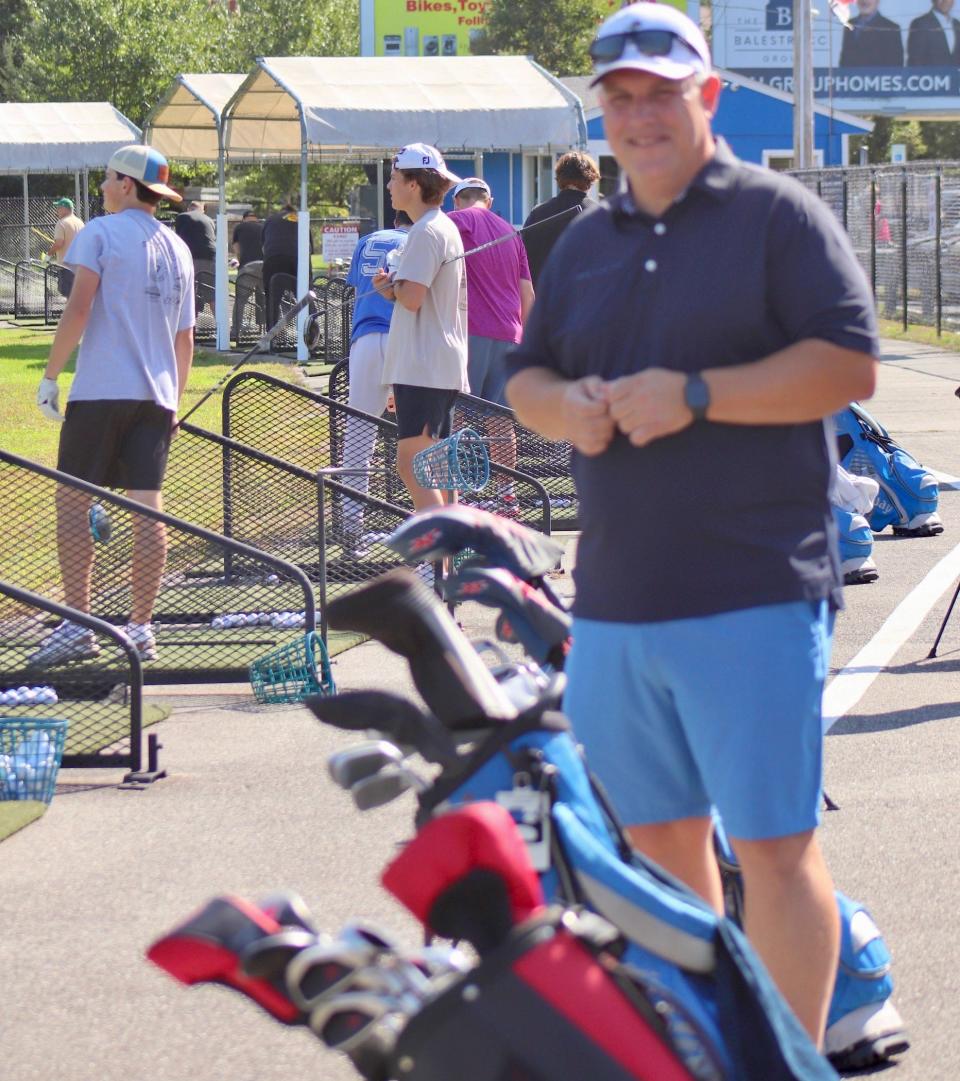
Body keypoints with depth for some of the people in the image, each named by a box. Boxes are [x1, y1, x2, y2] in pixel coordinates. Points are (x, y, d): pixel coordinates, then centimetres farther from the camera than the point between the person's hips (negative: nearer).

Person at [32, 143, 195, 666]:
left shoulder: (99, 233, -3)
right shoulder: (178, 249, 15)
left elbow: (78, 310, -12)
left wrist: (50, 375, -7)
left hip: (101, 389, -5)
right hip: (156, 397, 5)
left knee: (73, 502, -1)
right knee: (146, 506, 3)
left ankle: (77, 626, -8)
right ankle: (141, 628, 1)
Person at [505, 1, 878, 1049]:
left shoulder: (776, 214, -3)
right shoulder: (587, 242, 17)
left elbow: (850, 366, -11)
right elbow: (524, 376, 22)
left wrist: (696, 395, -18)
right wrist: (566, 404, -3)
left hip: (752, 596, -6)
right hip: (614, 600, 7)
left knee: (772, 845, -7)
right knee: (658, 840, 13)